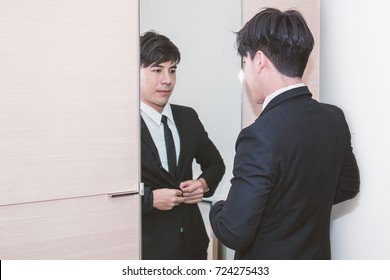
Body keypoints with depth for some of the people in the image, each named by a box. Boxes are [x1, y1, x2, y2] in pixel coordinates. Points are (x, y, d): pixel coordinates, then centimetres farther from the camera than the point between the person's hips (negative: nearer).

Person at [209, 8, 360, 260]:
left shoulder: (261, 135, -29)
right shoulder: (334, 118, -7)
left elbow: (235, 233, -27)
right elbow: (348, 186, 9)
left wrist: (218, 210, -7)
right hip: (316, 258, 6)